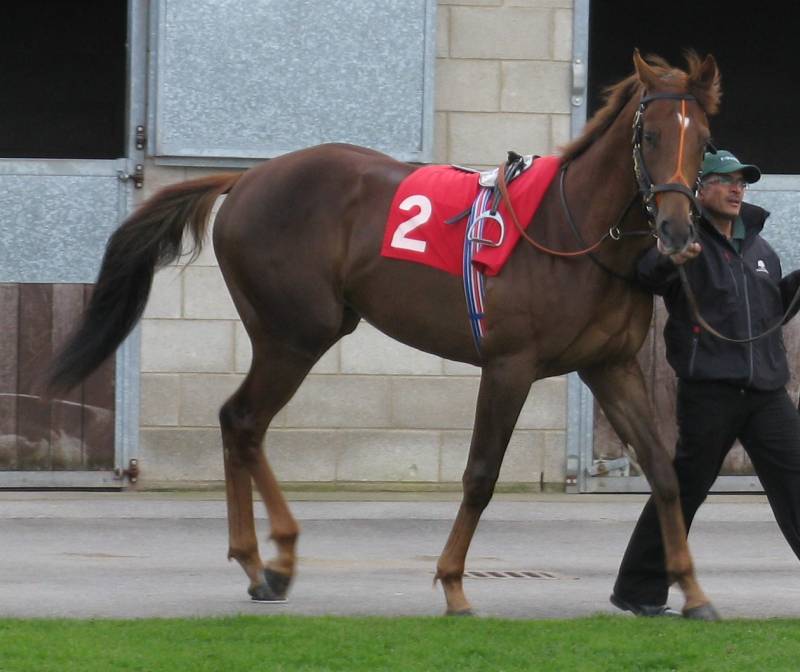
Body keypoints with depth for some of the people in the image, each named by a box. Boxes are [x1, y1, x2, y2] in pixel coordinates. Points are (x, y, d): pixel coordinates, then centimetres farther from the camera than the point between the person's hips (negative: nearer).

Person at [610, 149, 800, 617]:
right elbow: (646, 276, -21)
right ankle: (640, 590, 9)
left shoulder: (759, 247, 18)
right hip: (709, 391, -6)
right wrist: (669, 260, -42)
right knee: (685, 489, -1)